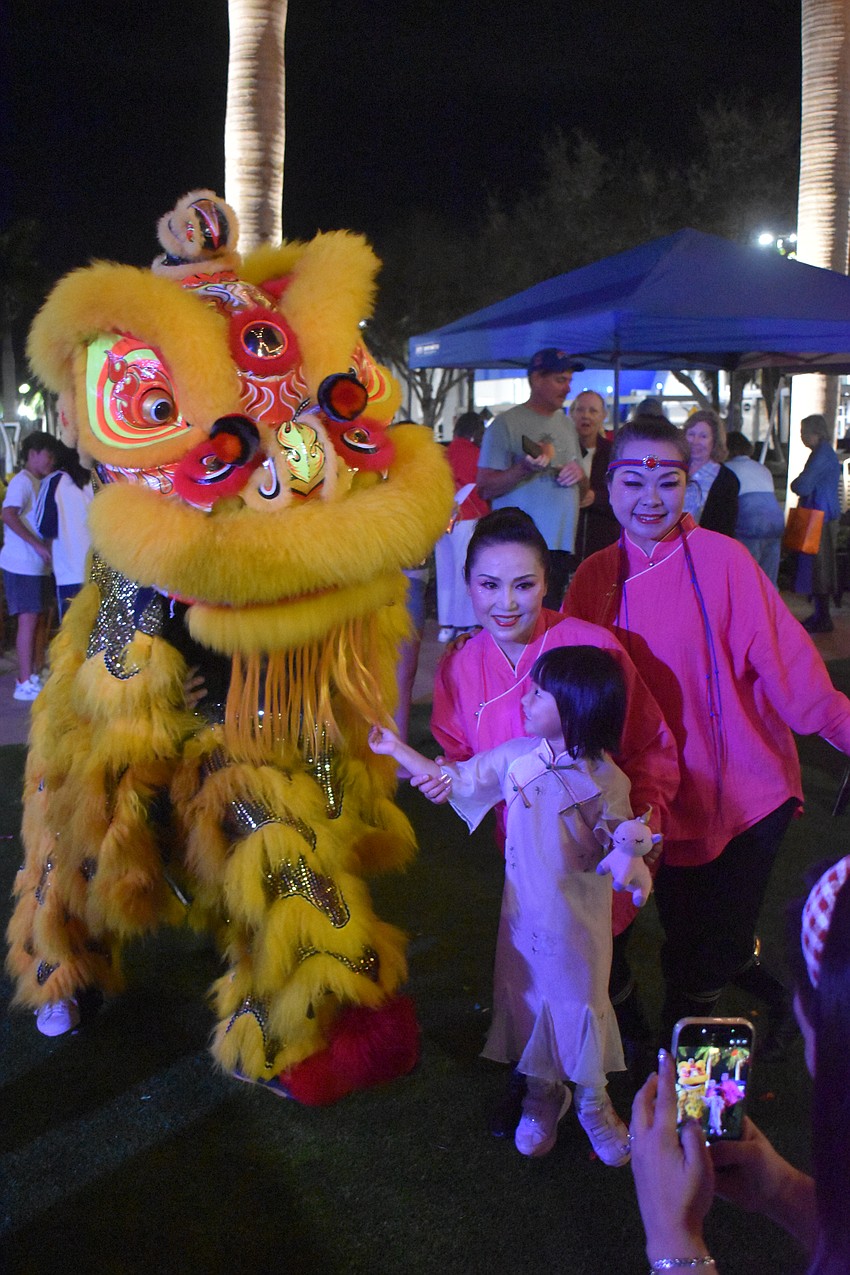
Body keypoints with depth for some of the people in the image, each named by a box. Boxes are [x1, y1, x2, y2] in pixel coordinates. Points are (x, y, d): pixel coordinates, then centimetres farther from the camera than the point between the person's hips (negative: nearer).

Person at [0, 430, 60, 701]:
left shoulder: (39, 483, 16)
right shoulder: (22, 481, -12)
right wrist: (37, 545, -27)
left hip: (38, 564, 9)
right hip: (23, 564, -9)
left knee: (40, 618, 11)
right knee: (28, 619, -7)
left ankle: (37, 674, 20)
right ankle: (24, 684, -2)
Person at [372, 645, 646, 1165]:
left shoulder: (607, 781, -15)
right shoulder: (515, 758, -7)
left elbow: (600, 860, -14)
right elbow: (455, 780, 3)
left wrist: (575, 816, -32)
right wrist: (395, 747, 3)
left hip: (579, 918, -3)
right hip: (525, 913, 3)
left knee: (582, 1001, 8)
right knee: (528, 997, 14)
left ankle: (593, 1102, 33)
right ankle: (542, 1094, 38)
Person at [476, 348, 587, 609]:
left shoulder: (567, 426, 19)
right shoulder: (506, 424, -3)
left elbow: (582, 492, 24)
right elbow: (486, 488, -10)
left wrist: (579, 475, 1)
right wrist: (525, 469, -23)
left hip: (562, 546, 7)